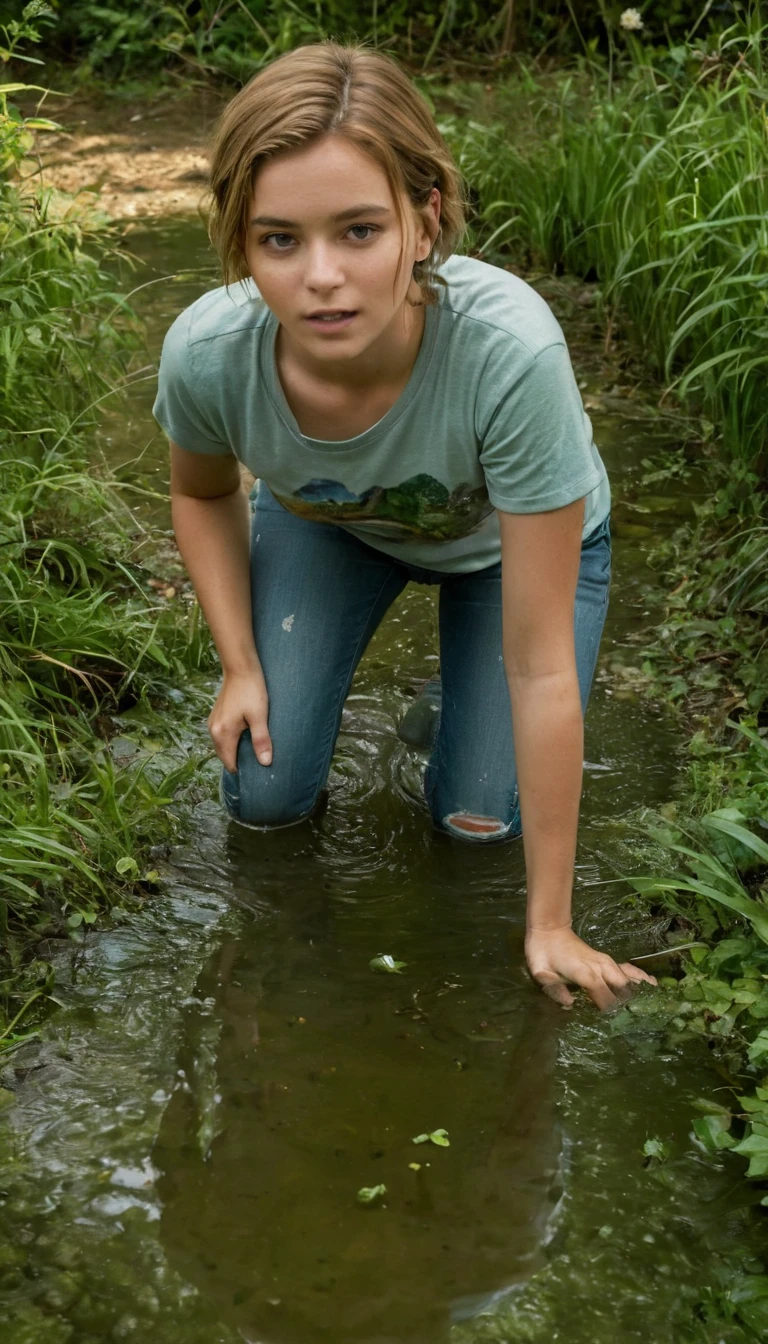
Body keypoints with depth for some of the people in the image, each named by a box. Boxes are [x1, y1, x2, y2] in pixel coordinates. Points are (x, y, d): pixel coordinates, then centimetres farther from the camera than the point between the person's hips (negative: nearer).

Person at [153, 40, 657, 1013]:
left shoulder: (512, 353, -46)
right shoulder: (204, 354, -35)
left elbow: (541, 669, -36)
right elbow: (204, 495, -5)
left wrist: (550, 925, -29)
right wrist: (240, 666, -13)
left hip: (505, 537, -2)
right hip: (327, 523, 2)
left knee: (478, 821, -8)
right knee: (264, 797, -7)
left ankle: (459, 676, 23)